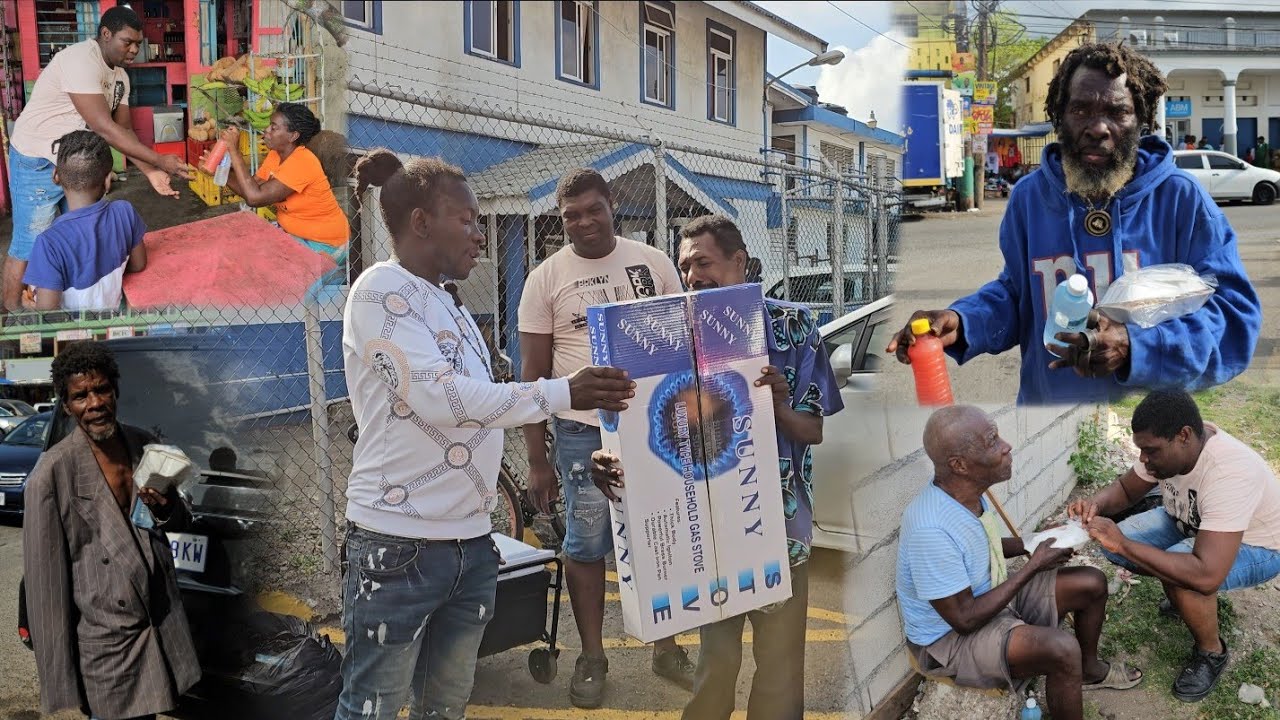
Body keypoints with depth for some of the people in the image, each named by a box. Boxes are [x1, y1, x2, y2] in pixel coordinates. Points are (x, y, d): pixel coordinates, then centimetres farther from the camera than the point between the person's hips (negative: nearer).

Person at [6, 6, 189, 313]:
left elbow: (124, 130, 3)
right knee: (29, 245, -2)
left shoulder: (120, 76, 3)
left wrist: (150, 171, -12)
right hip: (38, 162, -8)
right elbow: (103, 127, -30)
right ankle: (12, 315, 10)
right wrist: (159, 160, -29)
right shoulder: (81, 60, -25)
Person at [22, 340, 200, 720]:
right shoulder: (52, 475, -16)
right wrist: (62, 680, -12)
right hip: (106, 642, -5)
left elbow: (181, 522, 15)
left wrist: (166, 509, -10)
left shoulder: (144, 445, 2)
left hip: (163, 626, 5)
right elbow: (44, 580, -13)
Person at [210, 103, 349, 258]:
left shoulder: (302, 162, -28)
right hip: (293, 230, 8)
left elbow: (254, 198, -32)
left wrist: (233, 149, -28)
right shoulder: (275, 154, 0)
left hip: (323, 243, -8)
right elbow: (250, 189, 1)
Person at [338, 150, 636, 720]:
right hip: (400, 544, -8)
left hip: (470, 541, 8)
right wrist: (564, 393, -19)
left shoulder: (449, 306, 14)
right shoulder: (381, 290, -11)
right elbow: (437, 396, -21)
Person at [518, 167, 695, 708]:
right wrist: (537, 461, -3)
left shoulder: (653, 263, 3)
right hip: (584, 431, -1)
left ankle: (666, 647, 28)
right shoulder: (546, 278, -2)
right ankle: (592, 657, 24)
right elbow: (533, 373, 0)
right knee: (586, 546, 7)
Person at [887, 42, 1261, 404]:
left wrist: (1135, 347, -31)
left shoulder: (1181, 197, -12)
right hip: (1046, 402, 3)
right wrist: (960, 323, -13)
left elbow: (1235, 318, -15)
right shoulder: (1029, 196, -3)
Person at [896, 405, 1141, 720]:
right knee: (1062, 649, -29)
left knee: (1092, 583, 9)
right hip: (951, 638, -9)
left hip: (991, 596, 9)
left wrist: (1033, 542, -2)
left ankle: (1089, 669, 35)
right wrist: (1033, 566, -21)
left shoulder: (966, 493, -8)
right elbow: (965, 619, -28)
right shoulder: (931, 529, -36)